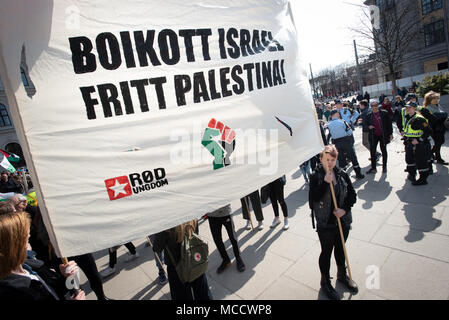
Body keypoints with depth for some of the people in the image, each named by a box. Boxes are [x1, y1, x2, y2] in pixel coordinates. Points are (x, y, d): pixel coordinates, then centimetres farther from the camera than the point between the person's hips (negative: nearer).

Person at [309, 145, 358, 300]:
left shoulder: (342, 175, -1)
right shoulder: (316, 177, -12)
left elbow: (352, 195, 2)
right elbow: (314, 198, -22)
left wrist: (345, 209, -12)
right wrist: (325, 182, -29)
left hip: (343, 221, 4)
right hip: (325, 224, -4)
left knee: (340, 248, 23)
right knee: (326, 252, 10)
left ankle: (342, 275, 47)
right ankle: (325, 282, 30)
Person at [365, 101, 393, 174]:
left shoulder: (384, 113, -4)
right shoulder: (369, 115, 3)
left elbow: (389, 123, -1)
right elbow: (366, 123, 16)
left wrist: (390, 134, -4)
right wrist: (368, 126, -8)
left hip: (383, 135, -2)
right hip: (373, 136, 2)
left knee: (384, 150, 10)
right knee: (372, 151, 1)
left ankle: (384, 167, 23)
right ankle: (373, 168, 10)